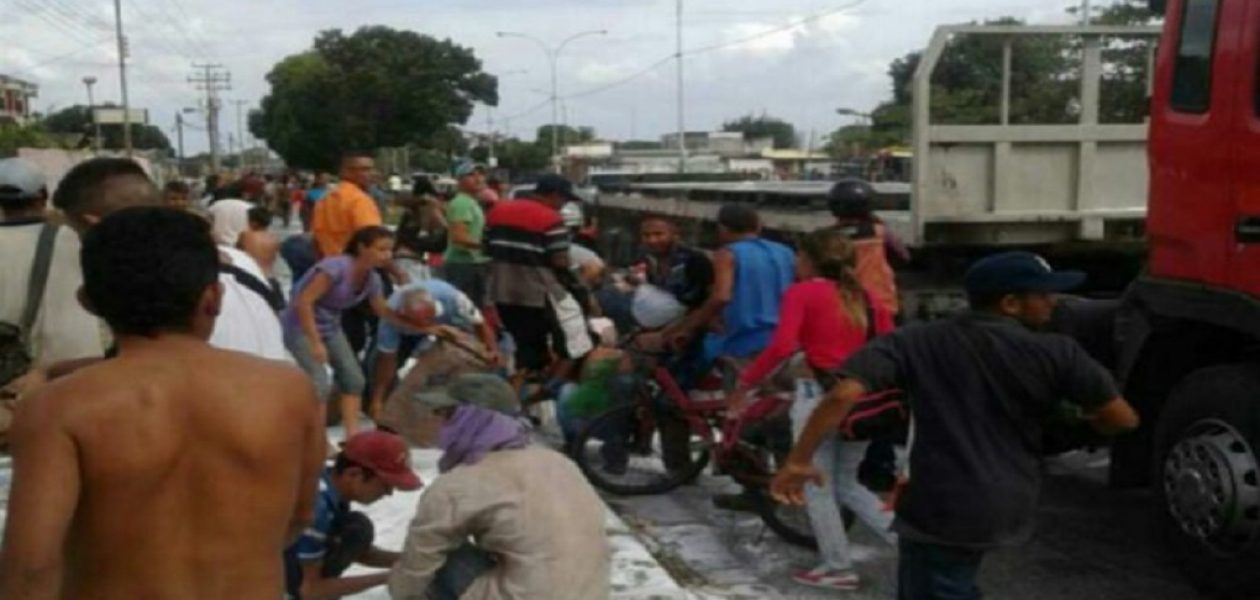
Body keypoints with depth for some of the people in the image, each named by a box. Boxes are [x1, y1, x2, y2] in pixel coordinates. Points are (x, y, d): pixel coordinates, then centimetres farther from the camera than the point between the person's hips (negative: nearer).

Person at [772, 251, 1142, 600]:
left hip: (937, 509, -4)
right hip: (1008, 508, 4)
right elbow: (1123, 420, 0)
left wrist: (799, 461, -5)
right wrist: (1086, 416, 23)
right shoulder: (1055, 353, -5)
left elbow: (843, 396, -15)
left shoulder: (916, 343, -5)